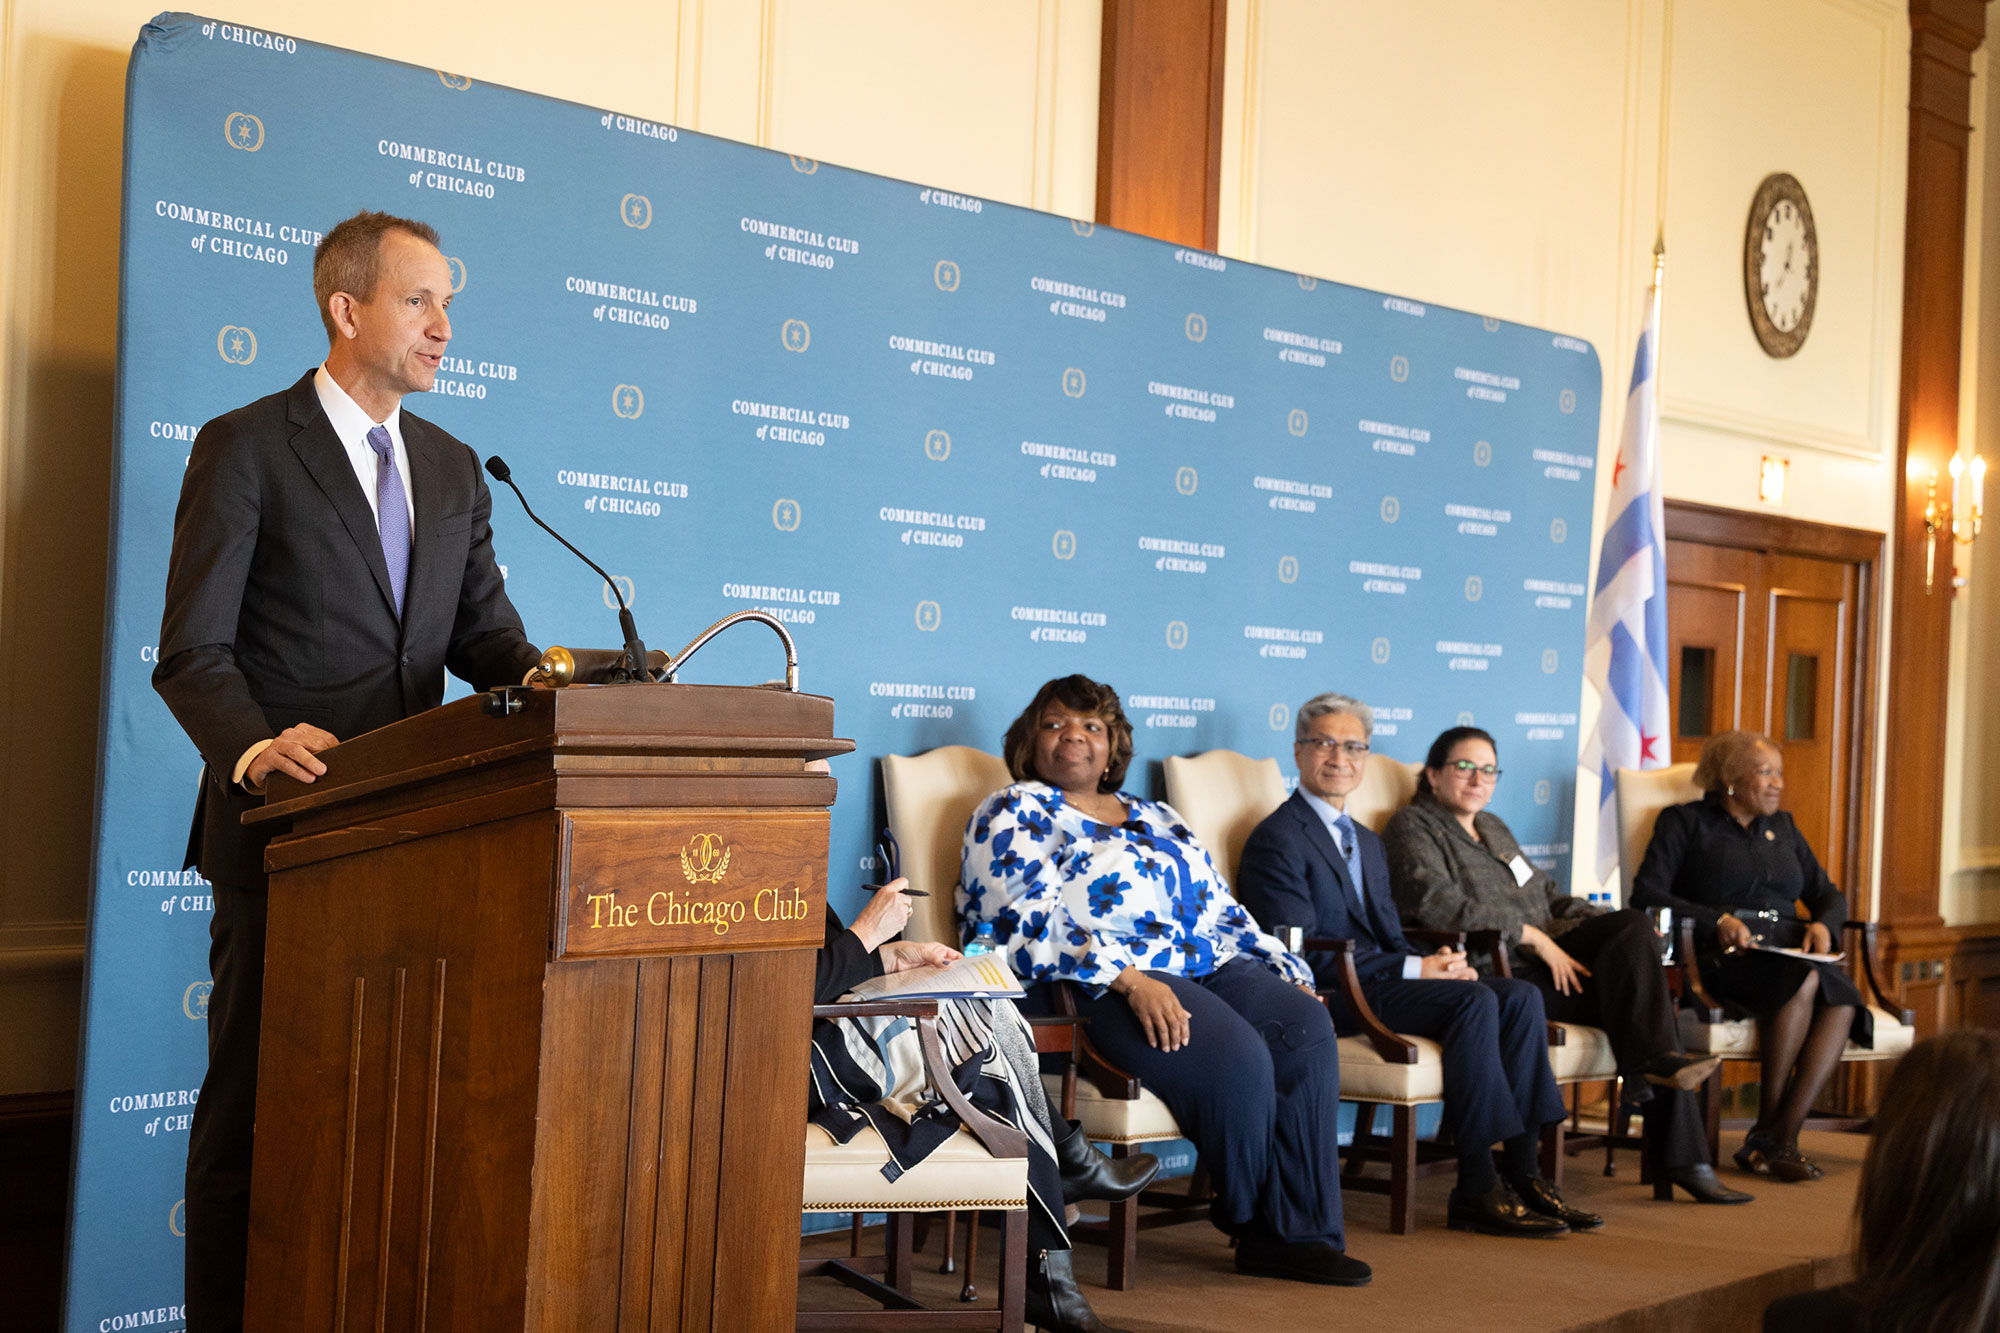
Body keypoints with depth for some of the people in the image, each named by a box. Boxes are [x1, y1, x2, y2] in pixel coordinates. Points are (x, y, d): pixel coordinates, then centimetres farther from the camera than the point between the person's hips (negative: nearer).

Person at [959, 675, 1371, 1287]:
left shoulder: (1157, 818, 28)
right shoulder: (1014, 814, 6)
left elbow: (1224, 913, 27)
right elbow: (1031, 925, -10)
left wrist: (1288, 974, 11)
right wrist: (1128, 979, -22)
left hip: (1211, 967, 7)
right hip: (1102, 985, -6)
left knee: (1306, 1025, -22)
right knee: (1238, 1055, -29)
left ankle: (1302, 1230, -19)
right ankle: (1252, 1223, -3)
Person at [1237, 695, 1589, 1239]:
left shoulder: (1367, 841, 25)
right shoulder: (1277, 839, -5)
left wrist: (1439, 963, -2)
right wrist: (1413, 969, -16)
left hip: (1380, 982, 9)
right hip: (1326, 996, -8)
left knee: (1519, 996, -12)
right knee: (1474, 1002, -27)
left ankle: (1523, 1175, -13)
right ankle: (1477, 1190, -24)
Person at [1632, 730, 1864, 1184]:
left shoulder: (1782, 828, 28)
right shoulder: (1686, 822, 10)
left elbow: (1827, 894, 26)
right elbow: (1646, 895, -3)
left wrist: (1823, 924, 2)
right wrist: (1717, 921, -15)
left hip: (1788, 953, 5)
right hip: (1720, 960, -5)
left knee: (1843, 999, -29)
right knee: (1804, 981, -35)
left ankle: (1776, 1137, -30)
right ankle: (1769, 1126, -24)